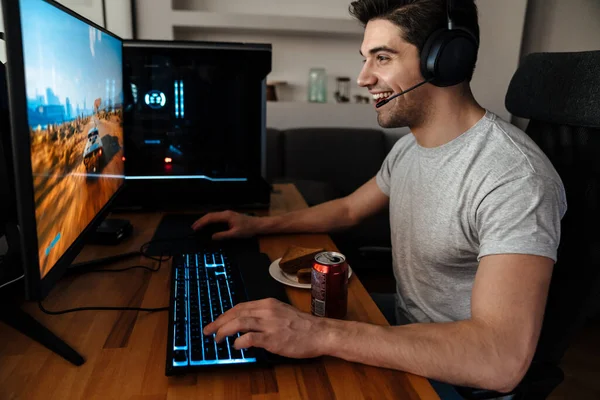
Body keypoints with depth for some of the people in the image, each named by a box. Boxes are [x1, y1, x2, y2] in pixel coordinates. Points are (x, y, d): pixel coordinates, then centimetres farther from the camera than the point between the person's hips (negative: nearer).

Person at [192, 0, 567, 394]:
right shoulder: (409, 147, 0)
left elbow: (503, 360, -36)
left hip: (460, 376, -6)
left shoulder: (515, 177, -29)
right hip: (405, 338, 7)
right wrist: (259, 224, 6)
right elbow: (349, 209, 14)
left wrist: (322, 334, -41)